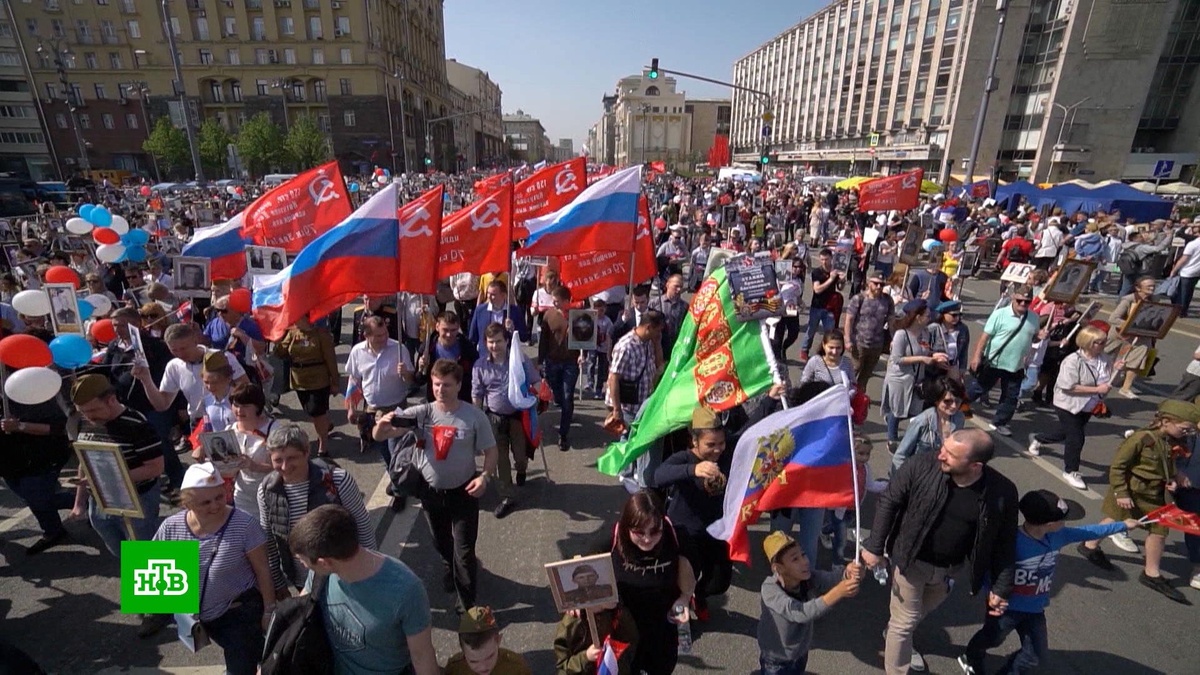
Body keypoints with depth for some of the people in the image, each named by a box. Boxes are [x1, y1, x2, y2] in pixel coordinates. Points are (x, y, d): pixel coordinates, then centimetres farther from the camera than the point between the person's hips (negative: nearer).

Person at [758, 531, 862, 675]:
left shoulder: (808, 577, -17)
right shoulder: (770, 590, -33)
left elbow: (831, 578, -33)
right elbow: (800, 613, -45)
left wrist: (848, 573, -56)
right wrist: (837, 593, -54)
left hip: (801, 654, 5)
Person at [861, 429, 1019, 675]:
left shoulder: (1003, 492, -21)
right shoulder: (922, 466, -27)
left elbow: (1004, 542, -6)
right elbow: (889, 502, -14)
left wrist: (1001, 587, -2)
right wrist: (874, 546, -12)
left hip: (951, 568, 3)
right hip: (912, 561, -3)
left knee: (921, 611, 29)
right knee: (905, 621, 10)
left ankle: (898, 640, 59)